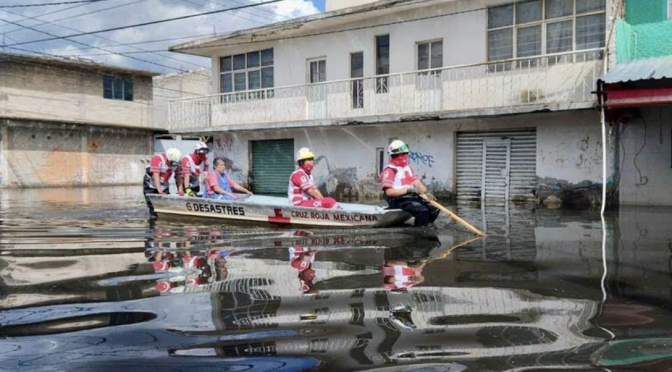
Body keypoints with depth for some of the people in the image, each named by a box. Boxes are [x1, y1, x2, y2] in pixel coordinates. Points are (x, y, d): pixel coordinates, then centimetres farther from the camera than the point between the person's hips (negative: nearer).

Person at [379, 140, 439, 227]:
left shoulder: (407, 167, 19)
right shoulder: (389, 170, -10)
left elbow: (417, 182, 9)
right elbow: (389, 192, -17)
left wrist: (426, 193, -10)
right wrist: (407, 190, -20)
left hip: (412, 197, 9)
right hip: (398, 200, -8)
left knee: (435, 209, -5)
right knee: (422, 210, -28)